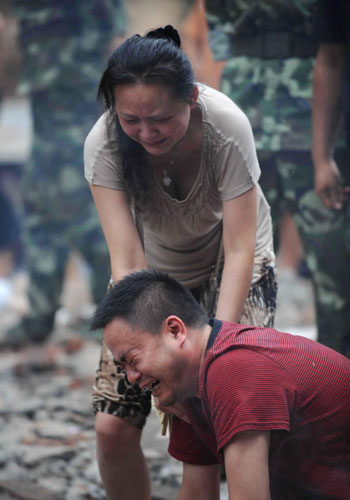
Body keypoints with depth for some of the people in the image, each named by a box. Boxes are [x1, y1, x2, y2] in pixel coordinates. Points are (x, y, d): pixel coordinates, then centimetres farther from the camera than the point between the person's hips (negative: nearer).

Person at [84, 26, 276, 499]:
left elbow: (240, 253, -29)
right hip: (156, 269, 2)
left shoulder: (227, 127, -33)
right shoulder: (104, 144, -29)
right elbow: (127, 263, -32)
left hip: (225, 261, -1)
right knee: (113, 427, -8)